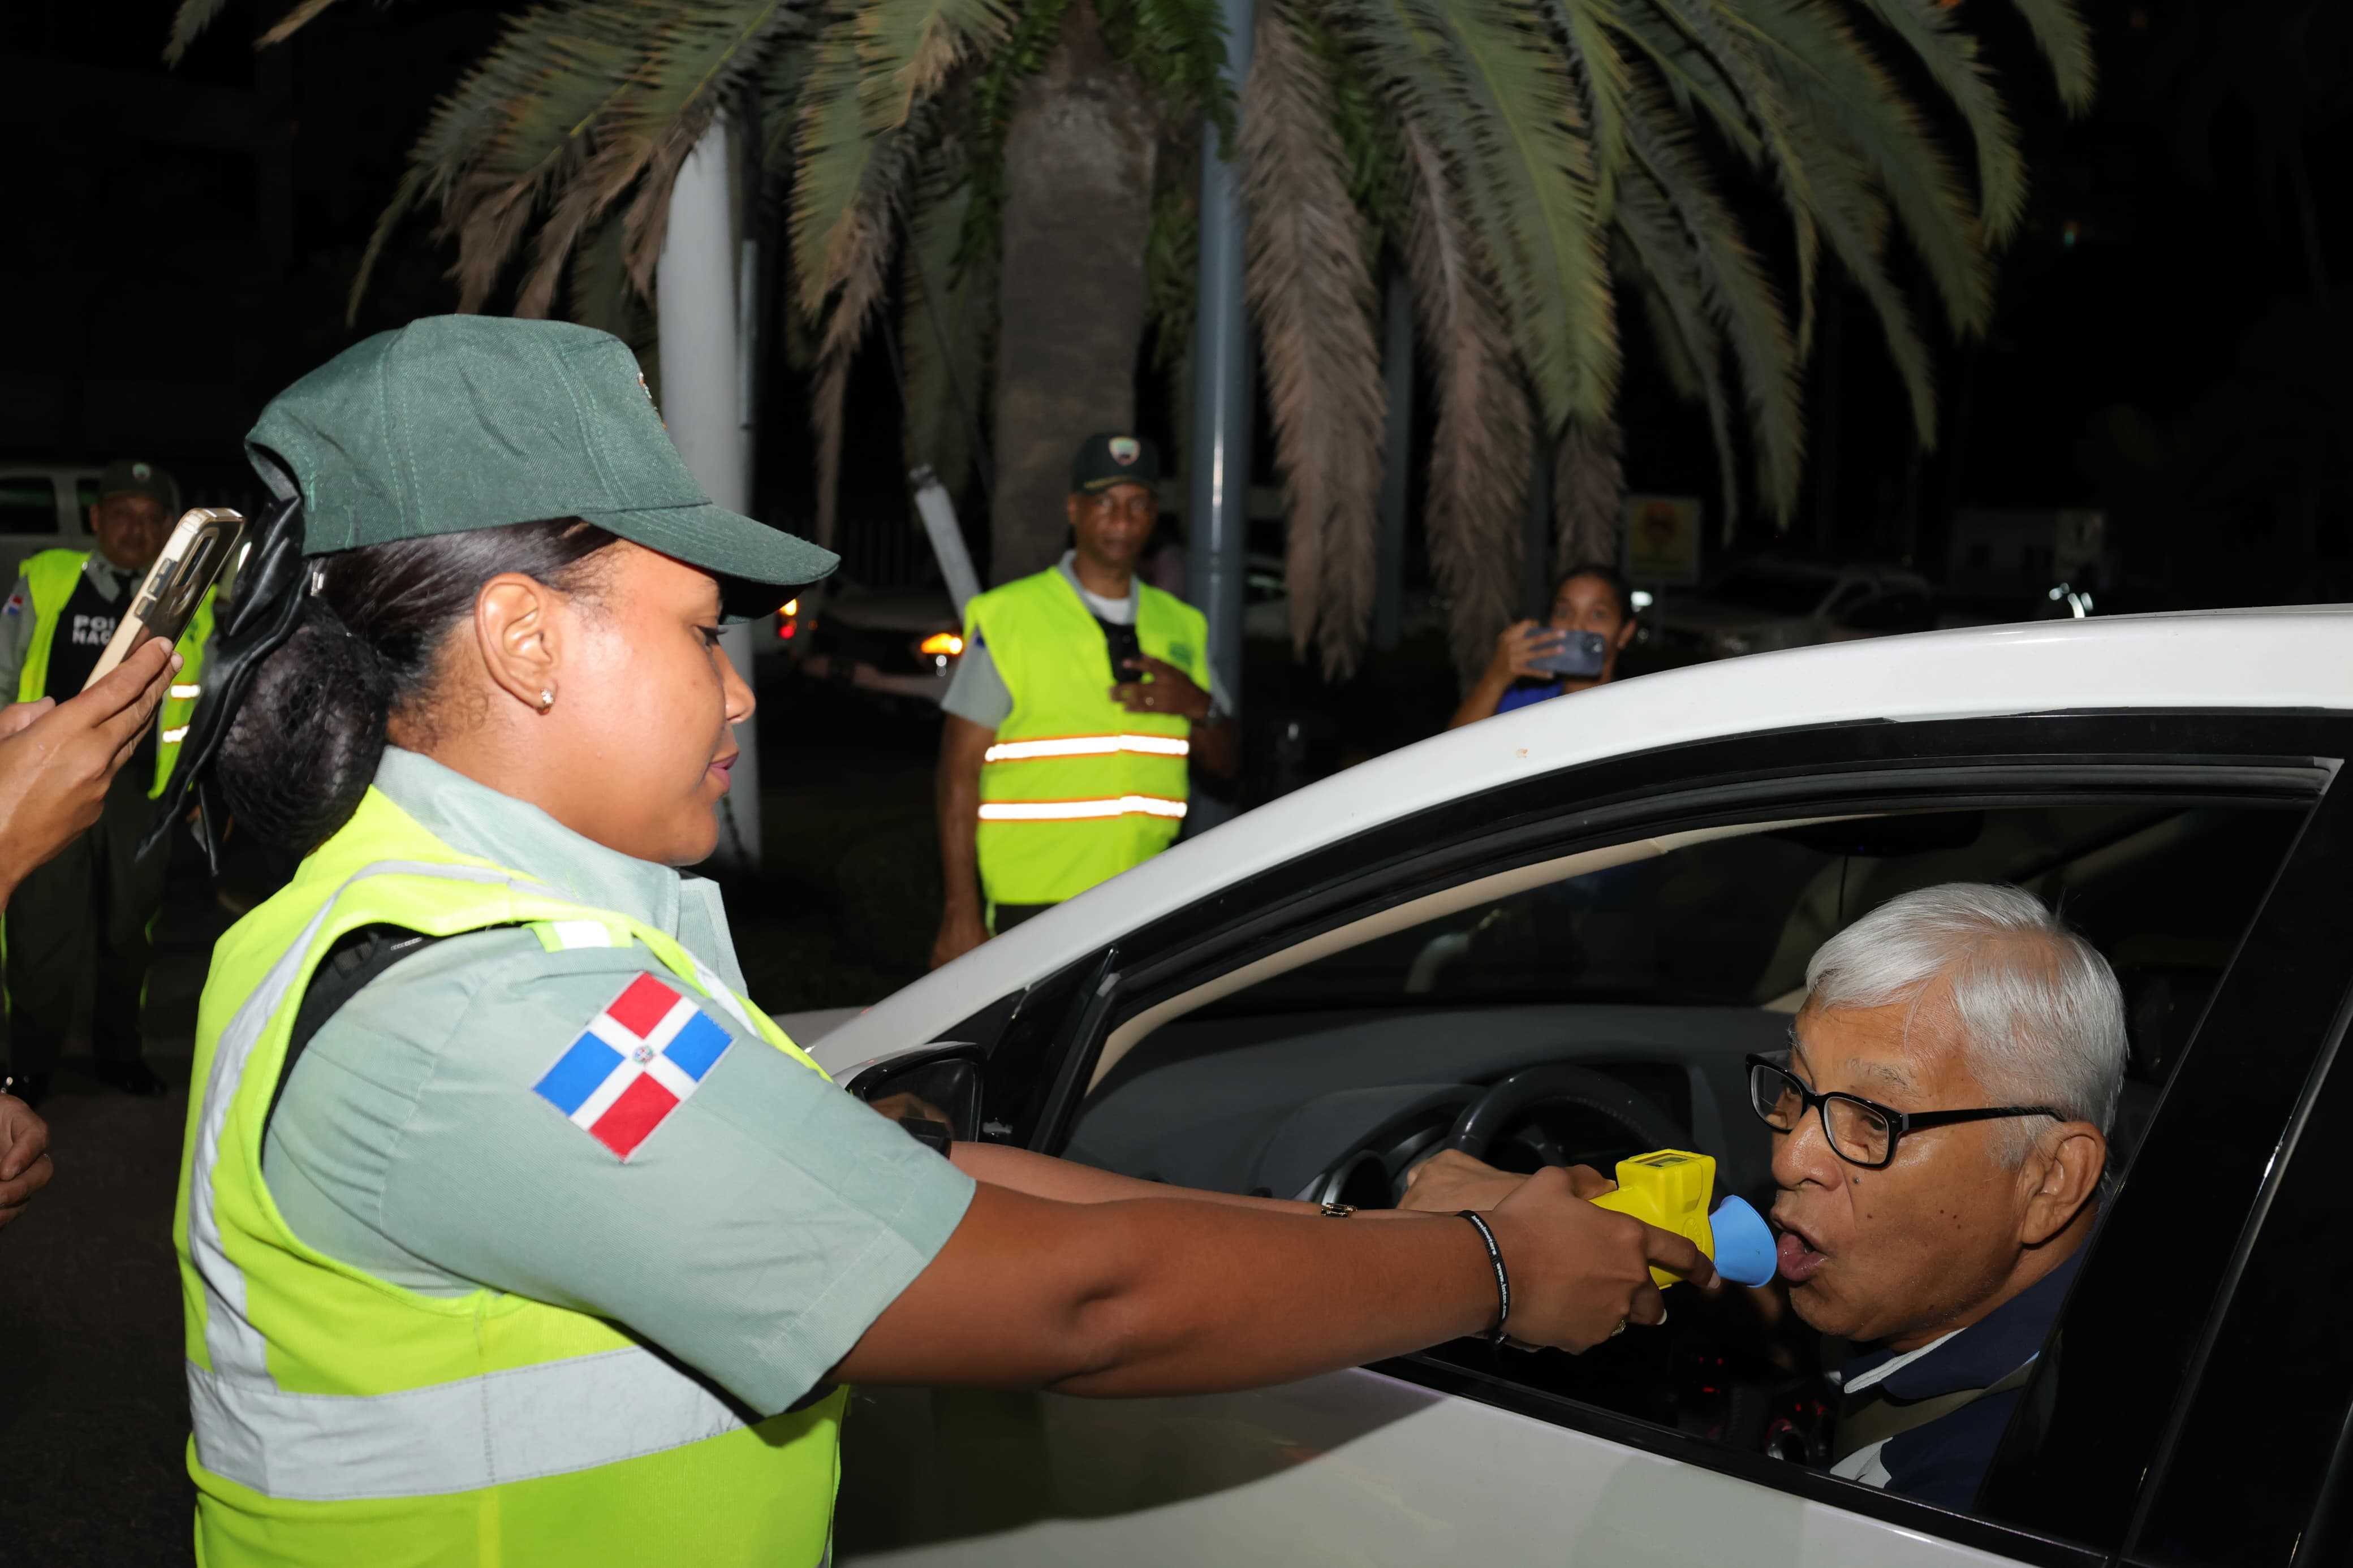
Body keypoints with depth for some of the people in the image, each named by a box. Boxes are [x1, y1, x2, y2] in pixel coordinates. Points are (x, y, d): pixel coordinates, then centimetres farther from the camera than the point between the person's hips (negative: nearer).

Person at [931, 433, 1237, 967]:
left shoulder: (1181, 626, 15)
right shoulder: (1007, 618, 0)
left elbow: (1226, 762, 18)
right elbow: (960, 773, -3)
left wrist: (1199, 706, -5)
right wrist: (961, 913, -9)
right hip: (1031, 904, -4)